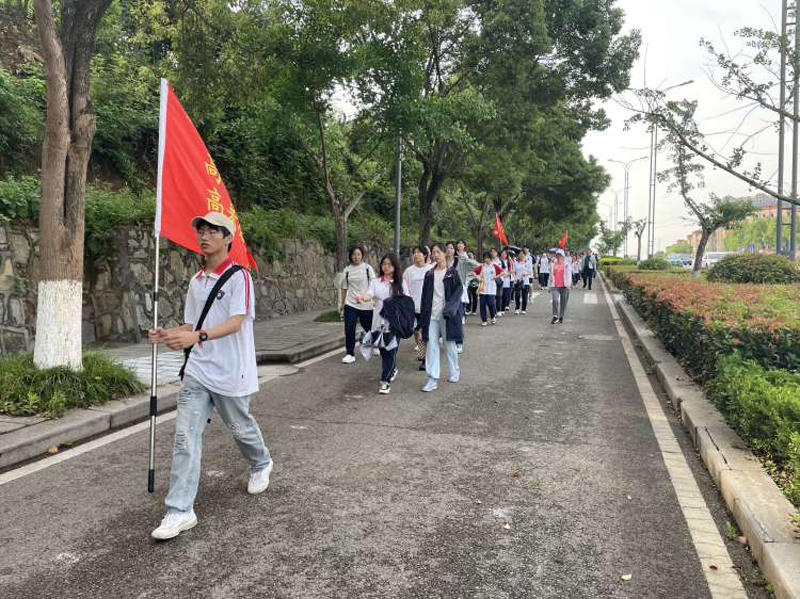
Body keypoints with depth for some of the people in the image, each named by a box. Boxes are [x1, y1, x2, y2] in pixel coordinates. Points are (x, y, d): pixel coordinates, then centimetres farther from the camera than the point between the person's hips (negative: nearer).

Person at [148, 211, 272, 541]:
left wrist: (197, 336, -37)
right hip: (197, 370, 5)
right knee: (185, 436, -4)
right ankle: (180, 511, 2)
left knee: (240, 427, 15)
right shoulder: (196, 281, 10)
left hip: (231, 372, -5)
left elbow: (236, 322, -23)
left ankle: (261, 464, 46)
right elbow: (191, 325, 15)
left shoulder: (239, 276, -11)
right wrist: (169, 334, -6)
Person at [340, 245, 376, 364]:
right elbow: (344, 288, 12)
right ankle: (350, 354, 2)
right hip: (350, 304, 2)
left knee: (369, 327, 12)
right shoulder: (347, 270, 5)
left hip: (366, 305, -1)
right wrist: (342, 304, 15)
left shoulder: (367, 268, -2)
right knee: (349, 329, -8)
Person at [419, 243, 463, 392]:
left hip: (447, 314, -3)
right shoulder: (429, 274, 10)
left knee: (449, 345, 8)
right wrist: (424, 315, 3)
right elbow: (425, 296, 11)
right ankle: (433, 379, 0)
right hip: (431, 315, 3)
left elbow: (458, 291, -7)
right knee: (431, 346, -2)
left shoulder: (452, 272, -1)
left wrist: (449, 309, -18)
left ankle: (454, 372, 29)